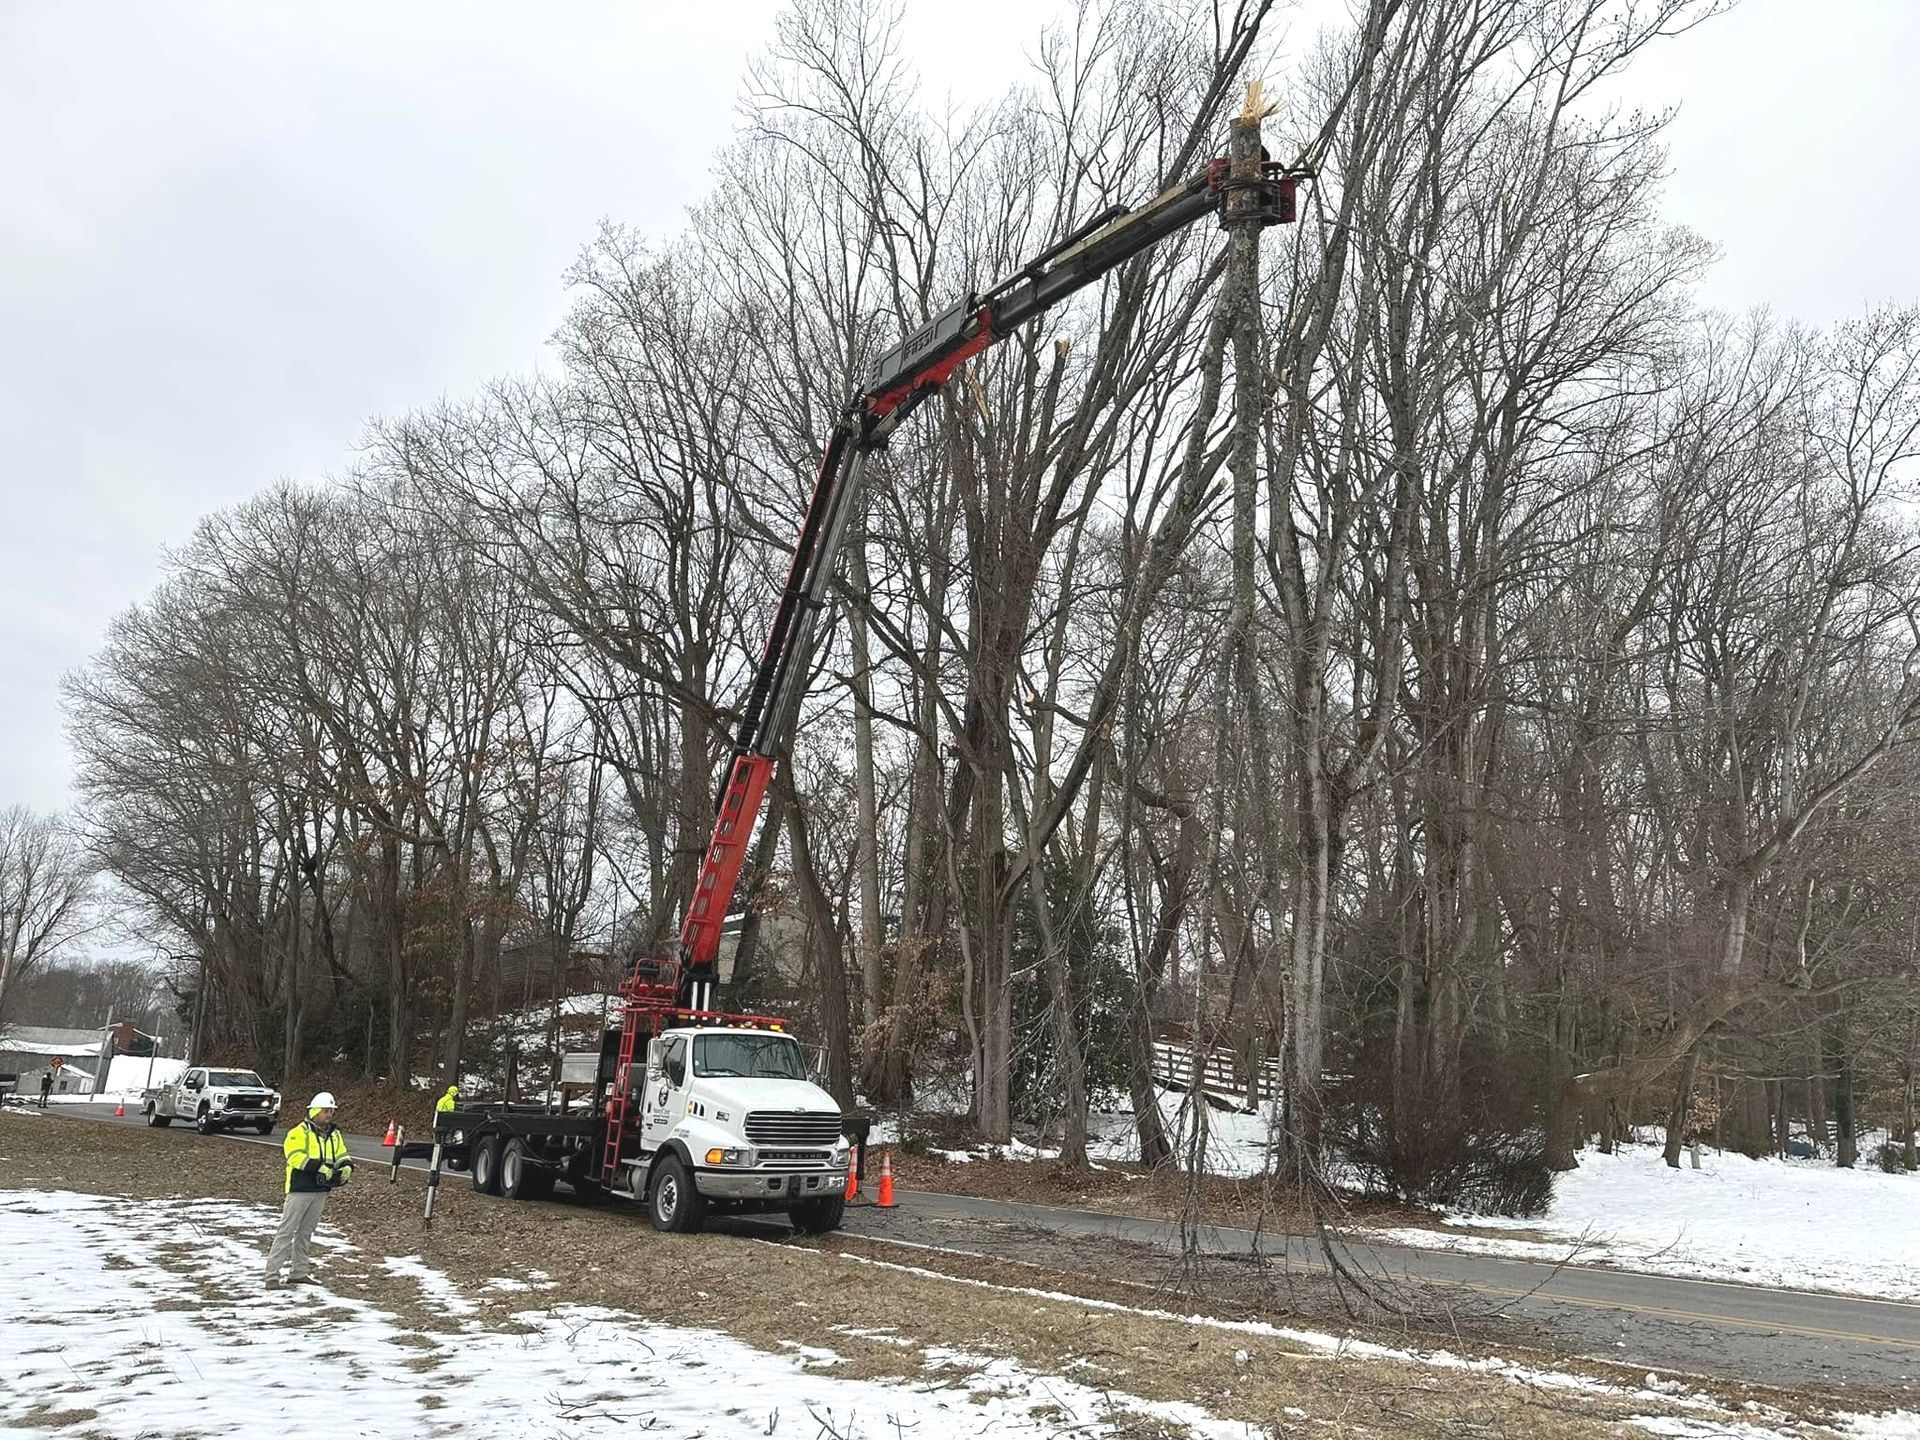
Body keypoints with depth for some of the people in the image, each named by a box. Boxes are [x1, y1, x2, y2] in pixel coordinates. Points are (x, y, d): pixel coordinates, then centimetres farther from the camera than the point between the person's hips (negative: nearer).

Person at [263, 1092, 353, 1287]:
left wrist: (346, 1168, -8)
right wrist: (321, 1168, -26)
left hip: (321, 1191, 7)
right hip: (300, 1189, -7)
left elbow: (342, 1156, 16)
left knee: (306, 1232, 14)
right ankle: (272, 1274, -4)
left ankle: (299, 1272, 21)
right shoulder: (300, 1131, -10)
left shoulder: (335, 1134, 13)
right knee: (287, 1231, -6)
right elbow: (295, 1156, -21)